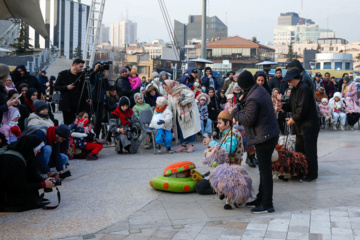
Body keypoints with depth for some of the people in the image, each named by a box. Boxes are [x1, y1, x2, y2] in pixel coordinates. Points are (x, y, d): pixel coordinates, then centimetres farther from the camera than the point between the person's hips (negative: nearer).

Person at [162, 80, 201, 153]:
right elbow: (170, 106, 14)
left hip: (187, 112, -7)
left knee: (189, 127, -3)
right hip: (179, 115, 7)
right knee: (181, 129, 6)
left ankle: (191, 145, 4)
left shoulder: (182, 90, -15)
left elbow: (191, 95, -22)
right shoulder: (170, 95, 10)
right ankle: (183, 145, 14)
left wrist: (183, 103, -22)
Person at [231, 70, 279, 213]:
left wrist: (235, 113, -6)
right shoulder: (260, 90, 10)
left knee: (265, 170, -5)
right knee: (264, 168, 17)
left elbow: (249, 119, -20)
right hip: (270, 133, 11)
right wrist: (243, 101, 13)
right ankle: (261, 199, 29)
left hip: (263, 137, -11)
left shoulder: (253, 98, -22)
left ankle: (267, 204, 0)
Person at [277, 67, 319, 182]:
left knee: (309, 150, -4)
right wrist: (283, 106, -1)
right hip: (300, 124, 10)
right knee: (299, 149, 15)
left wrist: (294, 118, -13)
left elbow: (303, 108, -22)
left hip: (309, 124, -10)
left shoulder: (305, 89, -18)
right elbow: (292, 105, 17)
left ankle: (312, 174, 5)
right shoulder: (294, 89, 12)